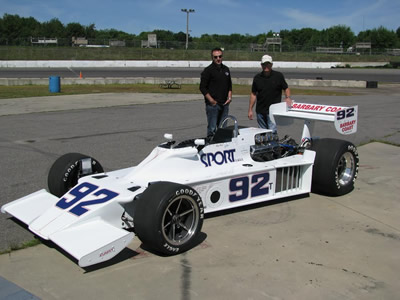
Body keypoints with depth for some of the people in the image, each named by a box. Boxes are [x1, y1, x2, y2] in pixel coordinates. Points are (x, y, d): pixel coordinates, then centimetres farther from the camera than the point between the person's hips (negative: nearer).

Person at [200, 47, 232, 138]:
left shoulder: (226, 69, 14)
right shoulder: (208, 70, -5)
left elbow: (229, 85, 23)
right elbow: (202, 87, -7)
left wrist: (229, 96, 7)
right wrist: (211, 100, -13)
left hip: (224, 104, 6)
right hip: (212, 104, -6)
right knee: (212, 128, -6)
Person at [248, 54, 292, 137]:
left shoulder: (278, 76, 1)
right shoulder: (257, 78, 7)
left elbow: (286, 88, 8)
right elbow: (253, 94, 11)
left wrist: (287, 97, -14)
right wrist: (250, 109, 7)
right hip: (260, 111, 3)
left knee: (272, 131, -12)